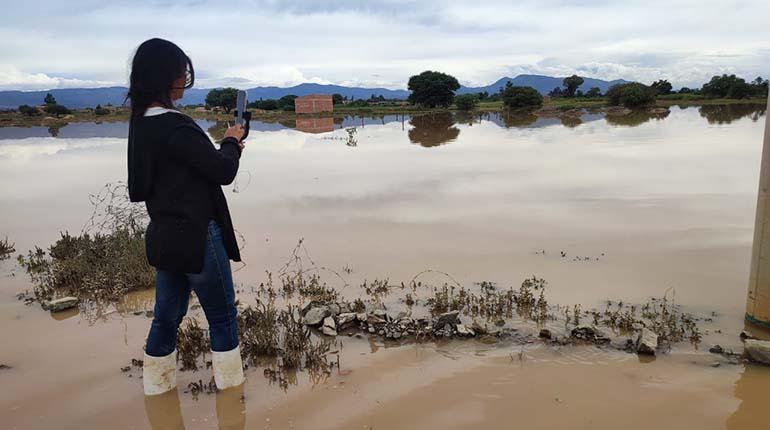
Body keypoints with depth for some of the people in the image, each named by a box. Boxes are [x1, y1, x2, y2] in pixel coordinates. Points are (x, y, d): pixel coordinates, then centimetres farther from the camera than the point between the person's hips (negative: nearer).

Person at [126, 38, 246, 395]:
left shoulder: (140, 122, 6)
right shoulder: (174, 126, -22)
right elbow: (224, 172, -17)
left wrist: (224, 147, 7)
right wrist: (231, 142, 3)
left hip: (164, 237, 8)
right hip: (195, 238, -8)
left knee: (167, 314, 19)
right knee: (222, 315, 9)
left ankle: (157, 386, 32)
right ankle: (229, 385, 24)